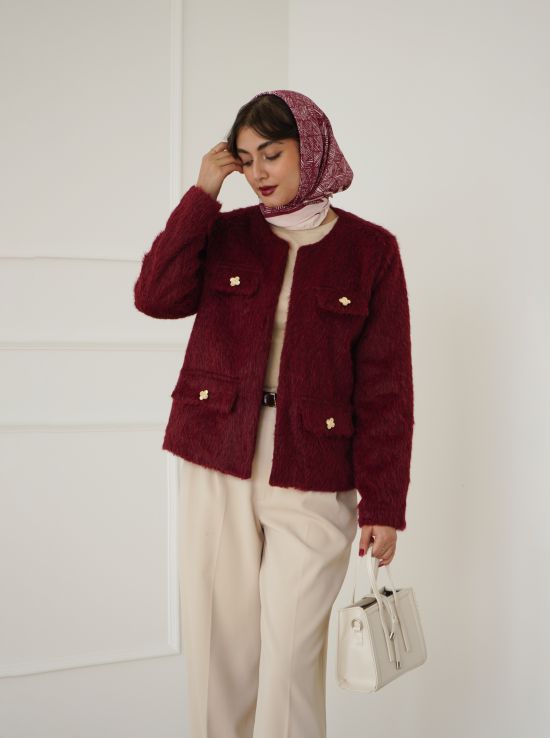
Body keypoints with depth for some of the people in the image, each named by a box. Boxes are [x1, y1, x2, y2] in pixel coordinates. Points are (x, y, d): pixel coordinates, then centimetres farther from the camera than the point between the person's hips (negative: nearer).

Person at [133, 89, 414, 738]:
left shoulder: (370, 249, 1)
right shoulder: (227, 233, 9)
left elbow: (386, 388, -1)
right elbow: (156, 296, -9)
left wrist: (383, 506, -4)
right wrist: (202, 194, -6)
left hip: (311, 478, -2)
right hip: (216, 465, 3)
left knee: (291, 656, -1)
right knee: (218, 645, 9)